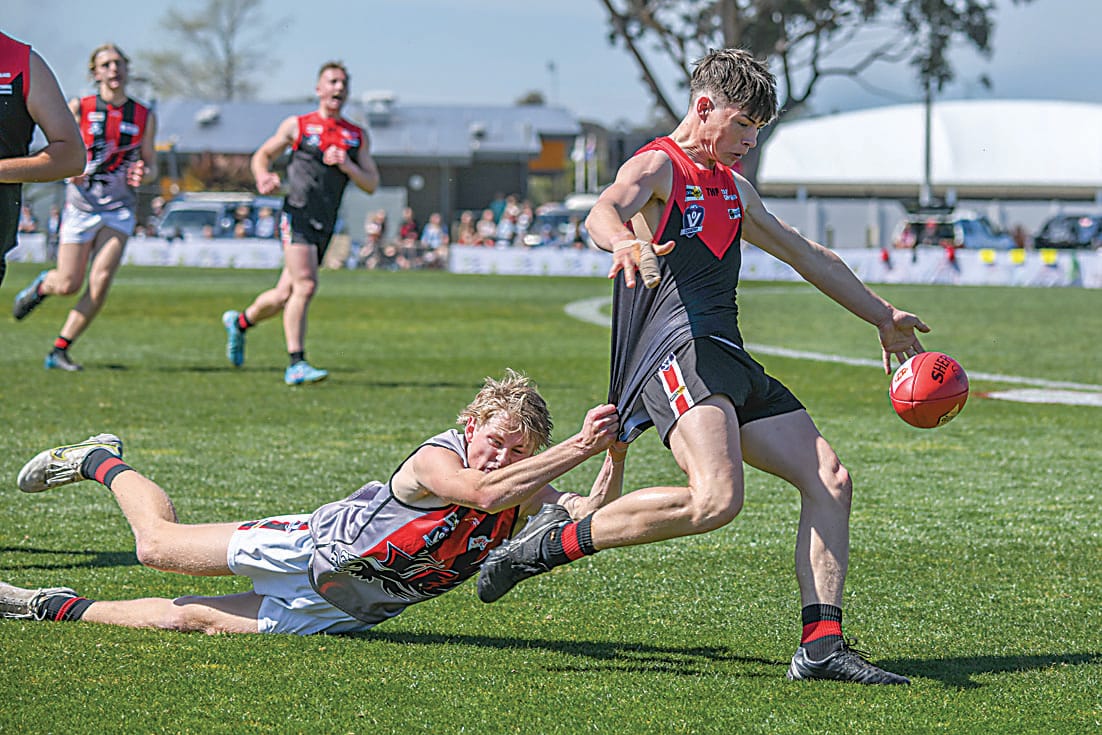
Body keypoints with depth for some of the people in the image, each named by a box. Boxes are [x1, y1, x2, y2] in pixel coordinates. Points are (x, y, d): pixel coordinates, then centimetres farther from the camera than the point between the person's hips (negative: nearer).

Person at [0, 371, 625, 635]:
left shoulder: (524, 496, -9)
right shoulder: (437, 458, -28)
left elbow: (594, 514, -22)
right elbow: (487, 490, -48)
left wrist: (616, 454, -39)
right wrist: (578, 449, -54)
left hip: (338, 613, 5)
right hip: (310, 550, -5)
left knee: (192, 621, 1)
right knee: (159, 542, 2)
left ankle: (59, 607, 21)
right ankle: (99, 462, 35)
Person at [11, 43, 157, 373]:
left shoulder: (144, 116, 6)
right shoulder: (79, 109, 0)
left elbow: (151, 166, 12)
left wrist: (142, 174, -11)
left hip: (120, 209, 1)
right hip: (81, 206, -1)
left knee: (101, 280, -14)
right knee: (68, 285, -2)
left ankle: (60, 350, -3)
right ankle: (42, 285, 36)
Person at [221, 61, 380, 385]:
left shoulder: (358, 136, 14)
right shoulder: (297, 125, 5)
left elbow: (371, 184, 11)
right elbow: (262, 155, 15)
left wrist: (347, 166, -8)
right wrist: (263, 178, -7)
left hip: (325, 225, 5)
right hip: (298, 214, -5)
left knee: (285, 296, 9)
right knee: (305, 285, -21)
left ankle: (239, 322, 39)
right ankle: (296, 365, -18)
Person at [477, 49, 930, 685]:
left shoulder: (732, 188, 27)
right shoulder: (658, 166, 0)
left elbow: (805, 255, 39)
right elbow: (606, 209, -24)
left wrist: (883, 316, 43)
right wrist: (623, 241, -49)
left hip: (729, 360, 9)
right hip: (679, 351, -9)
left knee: (831, 480, -1)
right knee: (716, 498, -30)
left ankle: (822, 645, -2)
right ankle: (553, 543, -18)